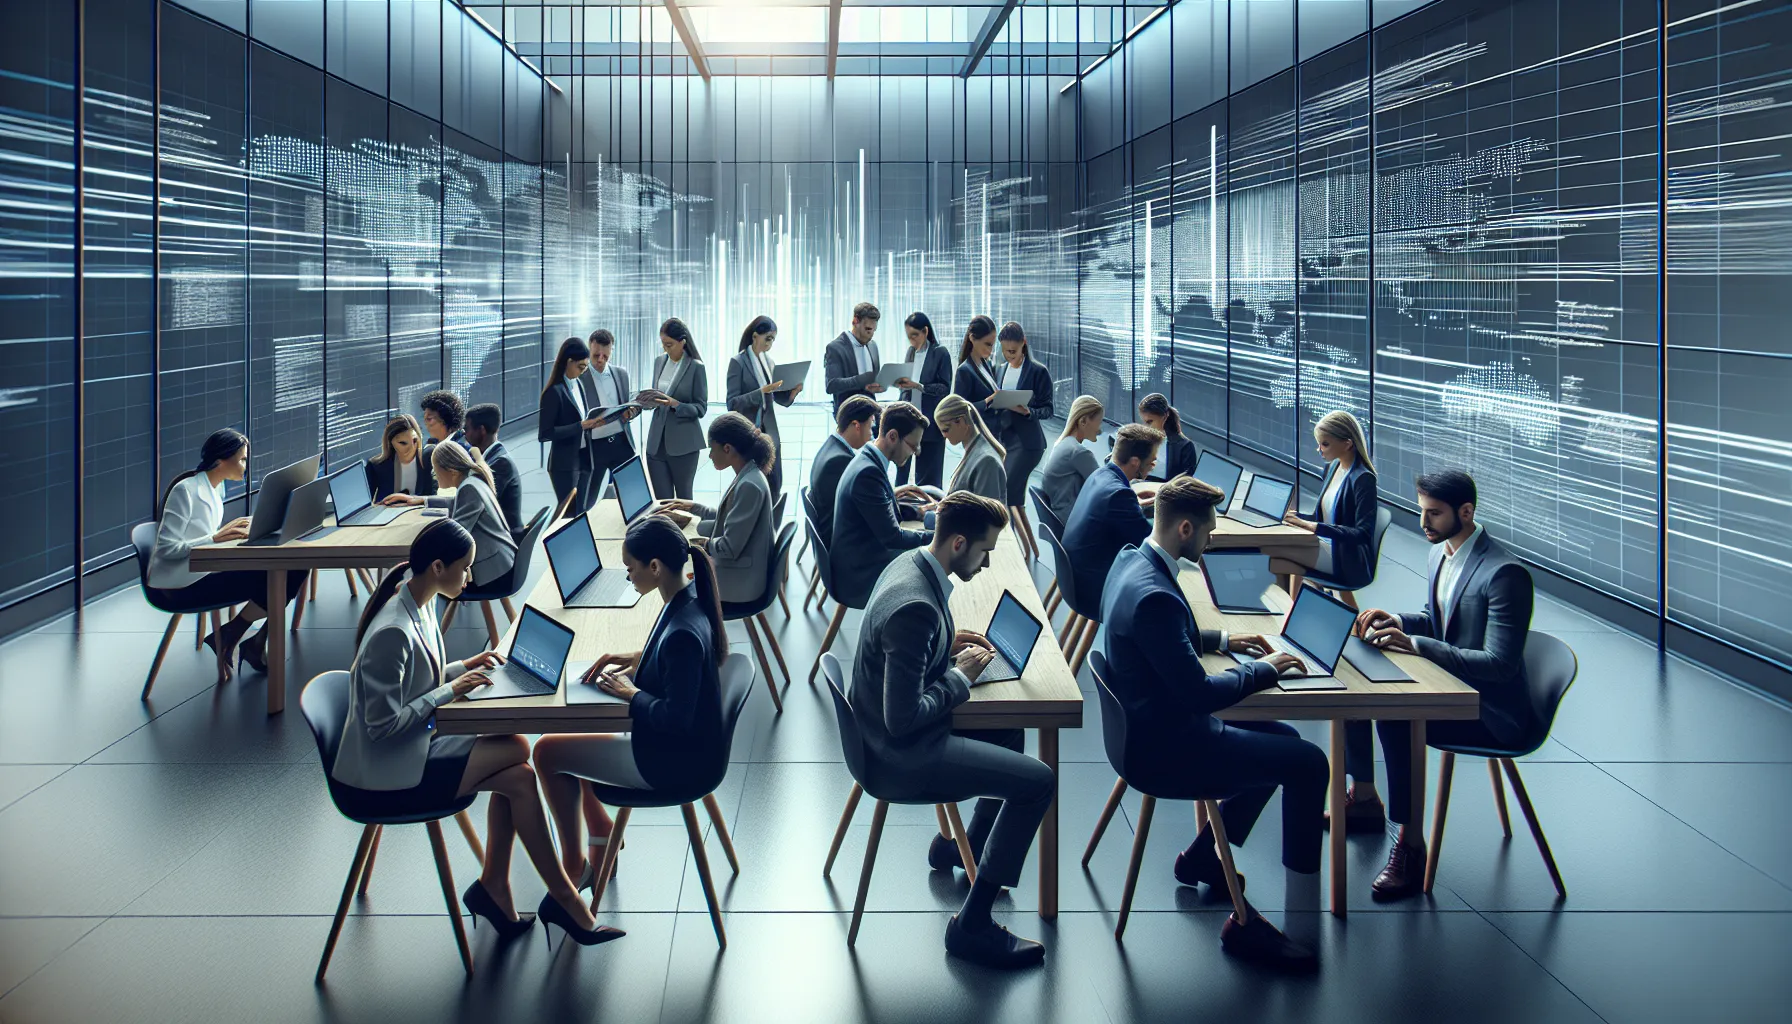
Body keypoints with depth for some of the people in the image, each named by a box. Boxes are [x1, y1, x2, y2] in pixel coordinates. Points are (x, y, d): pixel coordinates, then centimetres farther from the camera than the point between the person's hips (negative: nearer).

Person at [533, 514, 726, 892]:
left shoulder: (683, 634, -34)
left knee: (547, 752, 0)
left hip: (675, 760, -9)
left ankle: (574, 864, 15)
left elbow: (675, 717, -29)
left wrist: (630, 693, -15)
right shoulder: (688, 596, -5)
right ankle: (600, 827, 29)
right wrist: (638, 657, 3)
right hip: (685, 740, 9)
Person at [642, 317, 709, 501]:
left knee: (683, 499, 4)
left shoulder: (695, 367, -7)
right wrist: (649, 400, -4)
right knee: (662, 500, 4)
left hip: (683, 444, -5)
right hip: (657, 442, 5)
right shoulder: (659, 362, 10)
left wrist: (674, 403, -24)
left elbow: (701, 408, -9)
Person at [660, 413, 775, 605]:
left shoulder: (749, 486, -28)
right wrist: (691, 507, 16)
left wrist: (701, 544, -10)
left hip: (739, 581, -9)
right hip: (734, 569, 9)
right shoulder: (748, 475, 3)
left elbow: (730, 547, -26)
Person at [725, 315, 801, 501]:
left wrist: (792, 391, -5)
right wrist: (762, 391, -25)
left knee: (775, 486, 6)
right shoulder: (738, 363, -9)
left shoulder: (769, 361, 10)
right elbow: (732, 403, -15)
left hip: (769, 432, 6)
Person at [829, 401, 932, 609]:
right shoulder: (867, 472, -26)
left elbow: (887, 512, 18)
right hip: (859, 576, -9)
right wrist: (937, 536, -14)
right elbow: (892, 536, -23)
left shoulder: (869, 459, 3)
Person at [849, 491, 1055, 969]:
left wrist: (950, 641, 5)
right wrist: (960, 677, -15)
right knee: (1038, 781, -12)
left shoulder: (912, 563, 0)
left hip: (884, 730, 10)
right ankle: (972, 926, -3)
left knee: (1010, 731, 27)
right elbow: (904, 719, -29)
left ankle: (968, 847, 40)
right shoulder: (916, 607, -32)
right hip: (900, 757, -10)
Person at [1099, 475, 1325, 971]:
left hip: (1149, 726, 11)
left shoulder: (1131, 560, 4)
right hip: (1164, 751, -11)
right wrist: (1263, 669, -12)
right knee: (1307, 764, -12)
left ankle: (1202, 857, 32)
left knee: (1281, 740, 24)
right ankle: (1300, 925, -7)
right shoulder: (1154, 596, -28)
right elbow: (1199, 692, -26)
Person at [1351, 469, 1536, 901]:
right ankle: (1364, 795, 18)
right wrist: (1397, 621, -2)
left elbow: (1499, 664, -28)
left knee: (1394, 718, -30)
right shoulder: (1441, 552, 5)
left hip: (1493, 711, -9)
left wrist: (1416, 644, -32)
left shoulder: (1505, 573, -24)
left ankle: (1410, 845, -19)